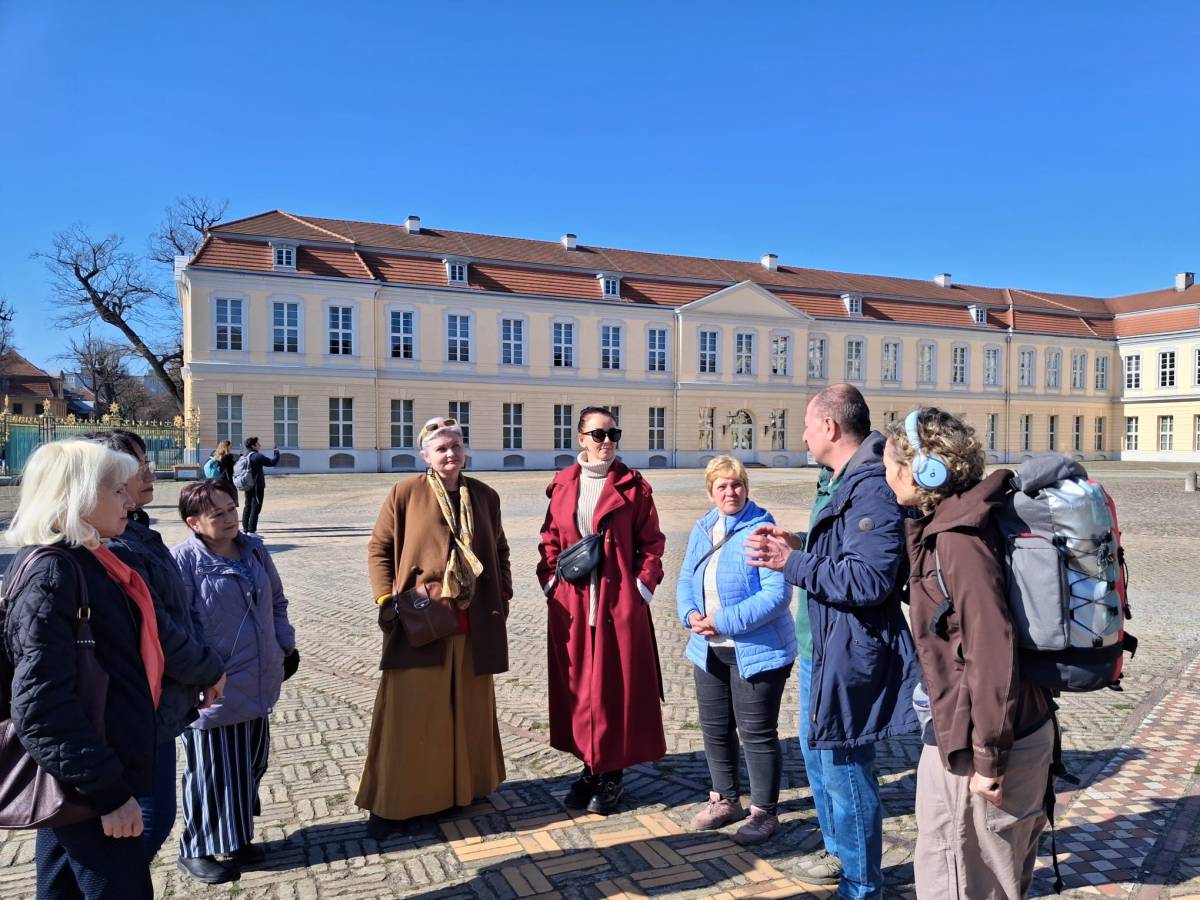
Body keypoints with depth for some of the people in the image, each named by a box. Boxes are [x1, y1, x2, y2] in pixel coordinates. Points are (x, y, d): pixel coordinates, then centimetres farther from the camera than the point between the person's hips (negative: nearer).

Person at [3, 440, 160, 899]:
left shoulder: (86, 562, 8)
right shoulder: (50, 573, -20)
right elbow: (41, 707, -25)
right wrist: (108, 789, -22)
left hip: (77, 780, 9)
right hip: (84, 791, -9)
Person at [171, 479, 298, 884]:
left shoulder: (254, 550, 6)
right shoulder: (183, 561, -17)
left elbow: (276, 602, 17)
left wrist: (286, 645, 11)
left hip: (257, 686, 7)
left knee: (251, 765, 18)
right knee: (211, 772, 8)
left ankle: (235, 839, 37)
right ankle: (197, 850, 28)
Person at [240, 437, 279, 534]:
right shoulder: (257, 456, -16)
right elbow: (272, 462, -15)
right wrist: (276, 453, -1)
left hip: (248, 486, 9)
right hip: (257, 486, -9)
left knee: (248, 507, 14)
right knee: (255, 508, -4)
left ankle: (245, 530, 19)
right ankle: (251, 531, -4)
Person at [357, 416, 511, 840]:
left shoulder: (485, 496, 5)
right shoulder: (405, 494, -5)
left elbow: (499, 551, 15)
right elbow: (378, 548, 1)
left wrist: (503, 593, 5)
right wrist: (387, 600, -7)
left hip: (474, 624, 4)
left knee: (470, 709, 14)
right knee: (409, 713, 2)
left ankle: (463, 787, 32)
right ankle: (390, 804, 15)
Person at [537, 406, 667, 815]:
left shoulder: (633, 485, -1)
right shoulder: (562, 485, 7)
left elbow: (651, 541, 1)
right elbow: (551, 539, 13)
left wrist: (643, 585, -8)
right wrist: (550, 579, 1)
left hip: (620, 602, -3)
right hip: (571, 604, 3)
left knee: (617, 686, 4)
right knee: (577, 686, 10)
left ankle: (612, 774, 18)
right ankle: (589, 765, 26)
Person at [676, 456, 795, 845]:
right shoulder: (702, 531, 7)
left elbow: (777, 593, -23)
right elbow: (686, 580, 11)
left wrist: (725, 620, -24)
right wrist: (690, 614, -10)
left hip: (756, 651, -7)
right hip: (710, 650, 7)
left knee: (756, 732, 3)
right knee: (715, 727, 18)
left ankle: (764, 812, 21)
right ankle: (725, 799, 37)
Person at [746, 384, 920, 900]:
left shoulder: (871, 489, -23)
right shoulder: (838, 482, 10)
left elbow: (869, 579, -29)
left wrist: (792, 563, -24)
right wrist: (798, 544, 5)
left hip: (847, 657, -11)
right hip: (819, 649, 11)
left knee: (843, 770, 4)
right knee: (818, 756, 25)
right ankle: (838, 851, 45)